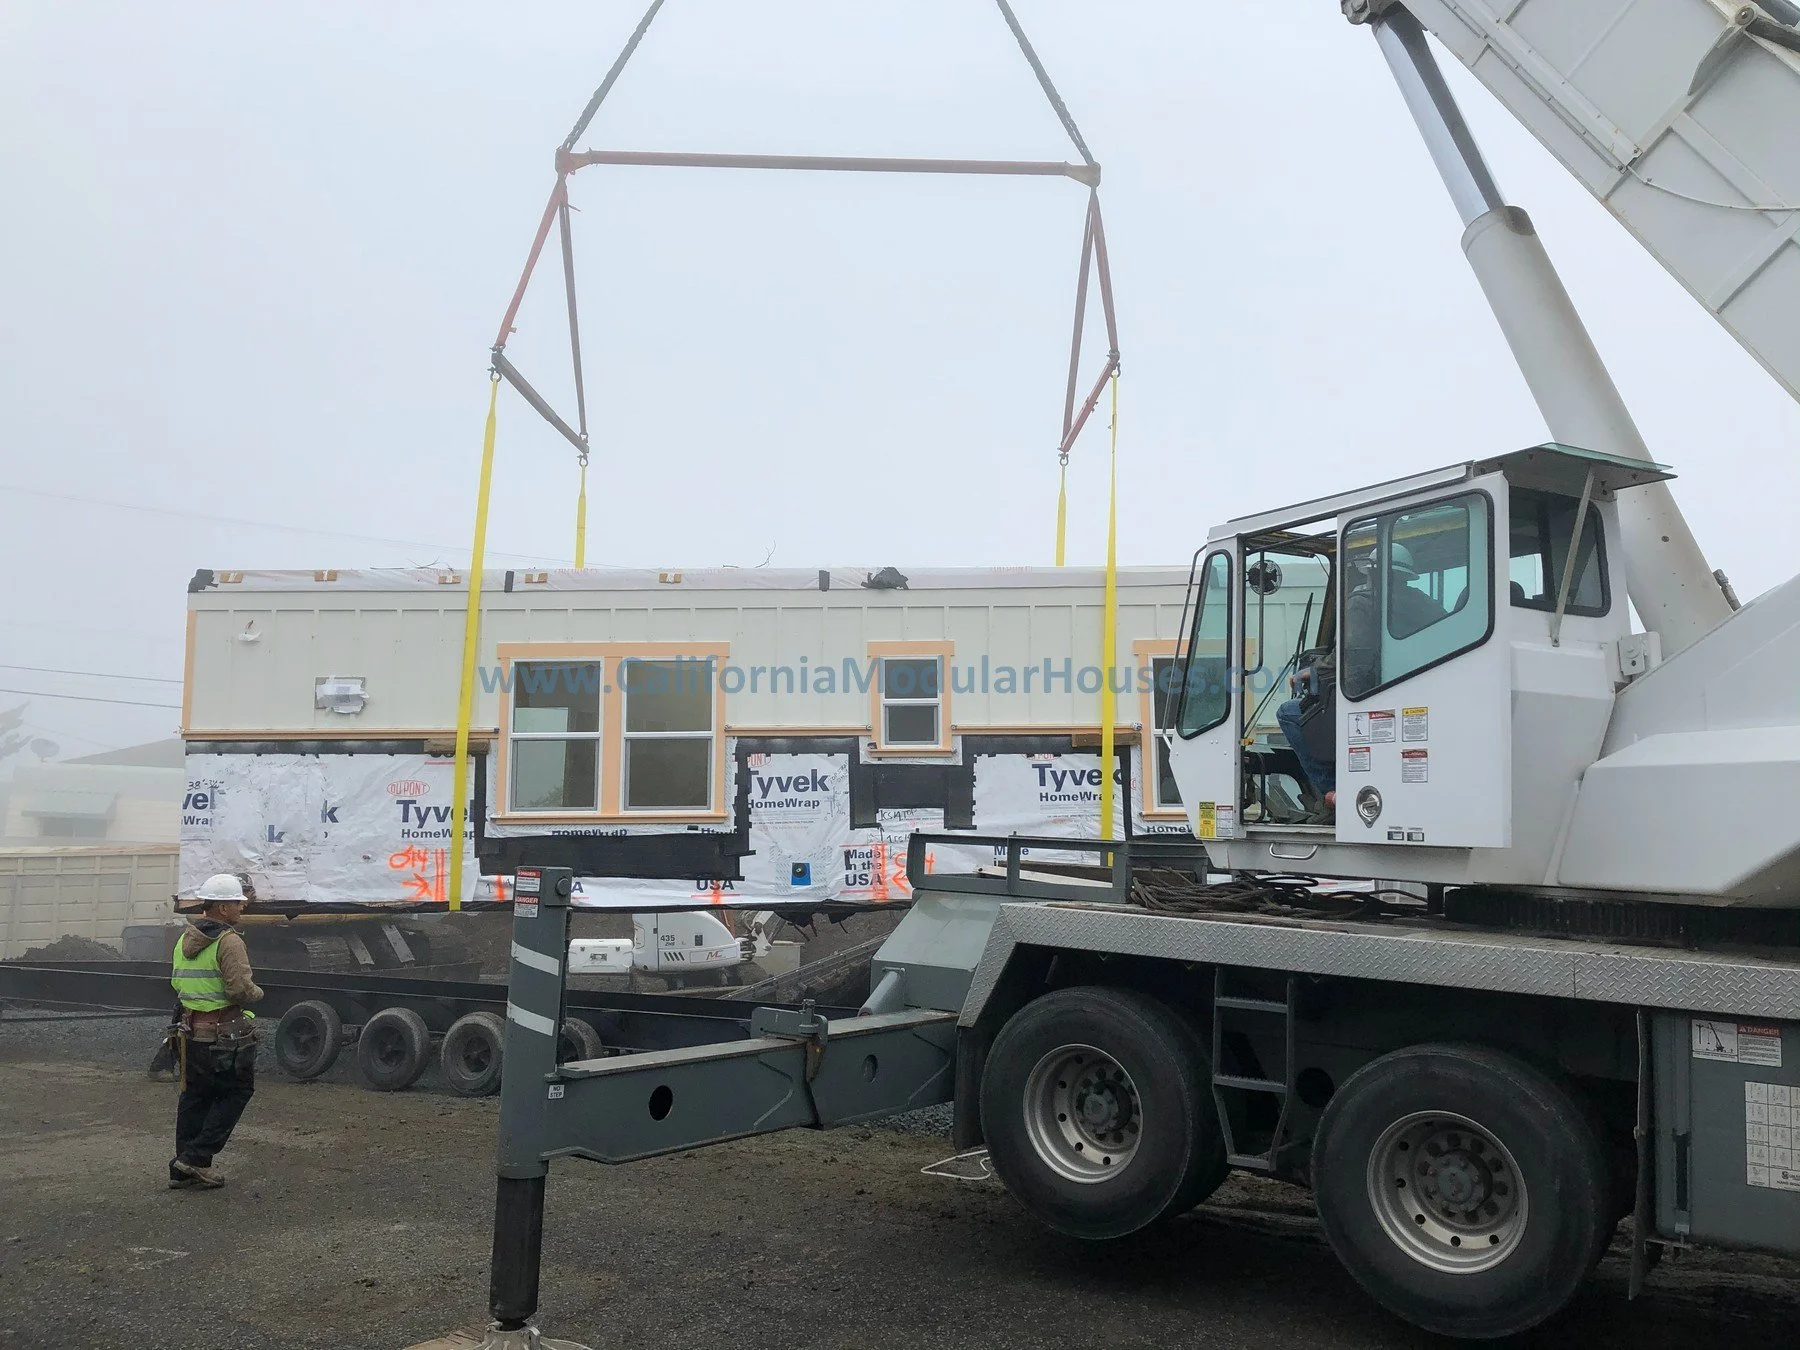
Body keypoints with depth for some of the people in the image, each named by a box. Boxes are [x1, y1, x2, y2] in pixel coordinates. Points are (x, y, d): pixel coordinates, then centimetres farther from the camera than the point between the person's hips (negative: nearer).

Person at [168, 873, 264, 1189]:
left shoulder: (185, 939, 12)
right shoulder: (229, 941, -17)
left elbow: (177, 983, 20)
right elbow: (241, 990, -23)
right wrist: (257, 993, -3)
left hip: (192, 1031, 9)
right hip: (226, 1035, -8)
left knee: (194, 1096, 16)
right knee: (236, 1092, 5)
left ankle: (182, 1169, 21)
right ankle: (196, 1158, 1)